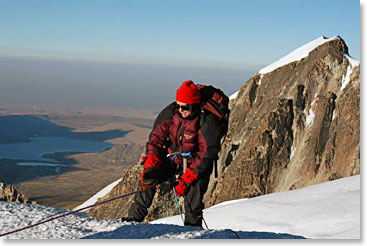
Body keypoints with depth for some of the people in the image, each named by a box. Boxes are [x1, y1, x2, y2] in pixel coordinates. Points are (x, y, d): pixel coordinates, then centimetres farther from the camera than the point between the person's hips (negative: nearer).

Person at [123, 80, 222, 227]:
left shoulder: (206, 122, -25)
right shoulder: (171, 113, -13)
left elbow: (207, 154, -24)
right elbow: (156, 138, -6)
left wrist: (186, 179, -30)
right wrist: (151, 168, -19)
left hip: (196, 161, -3)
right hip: (173, 154, 4)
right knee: (148, 179, -15)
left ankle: (193, 225, -11)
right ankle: (135, 217, -4)